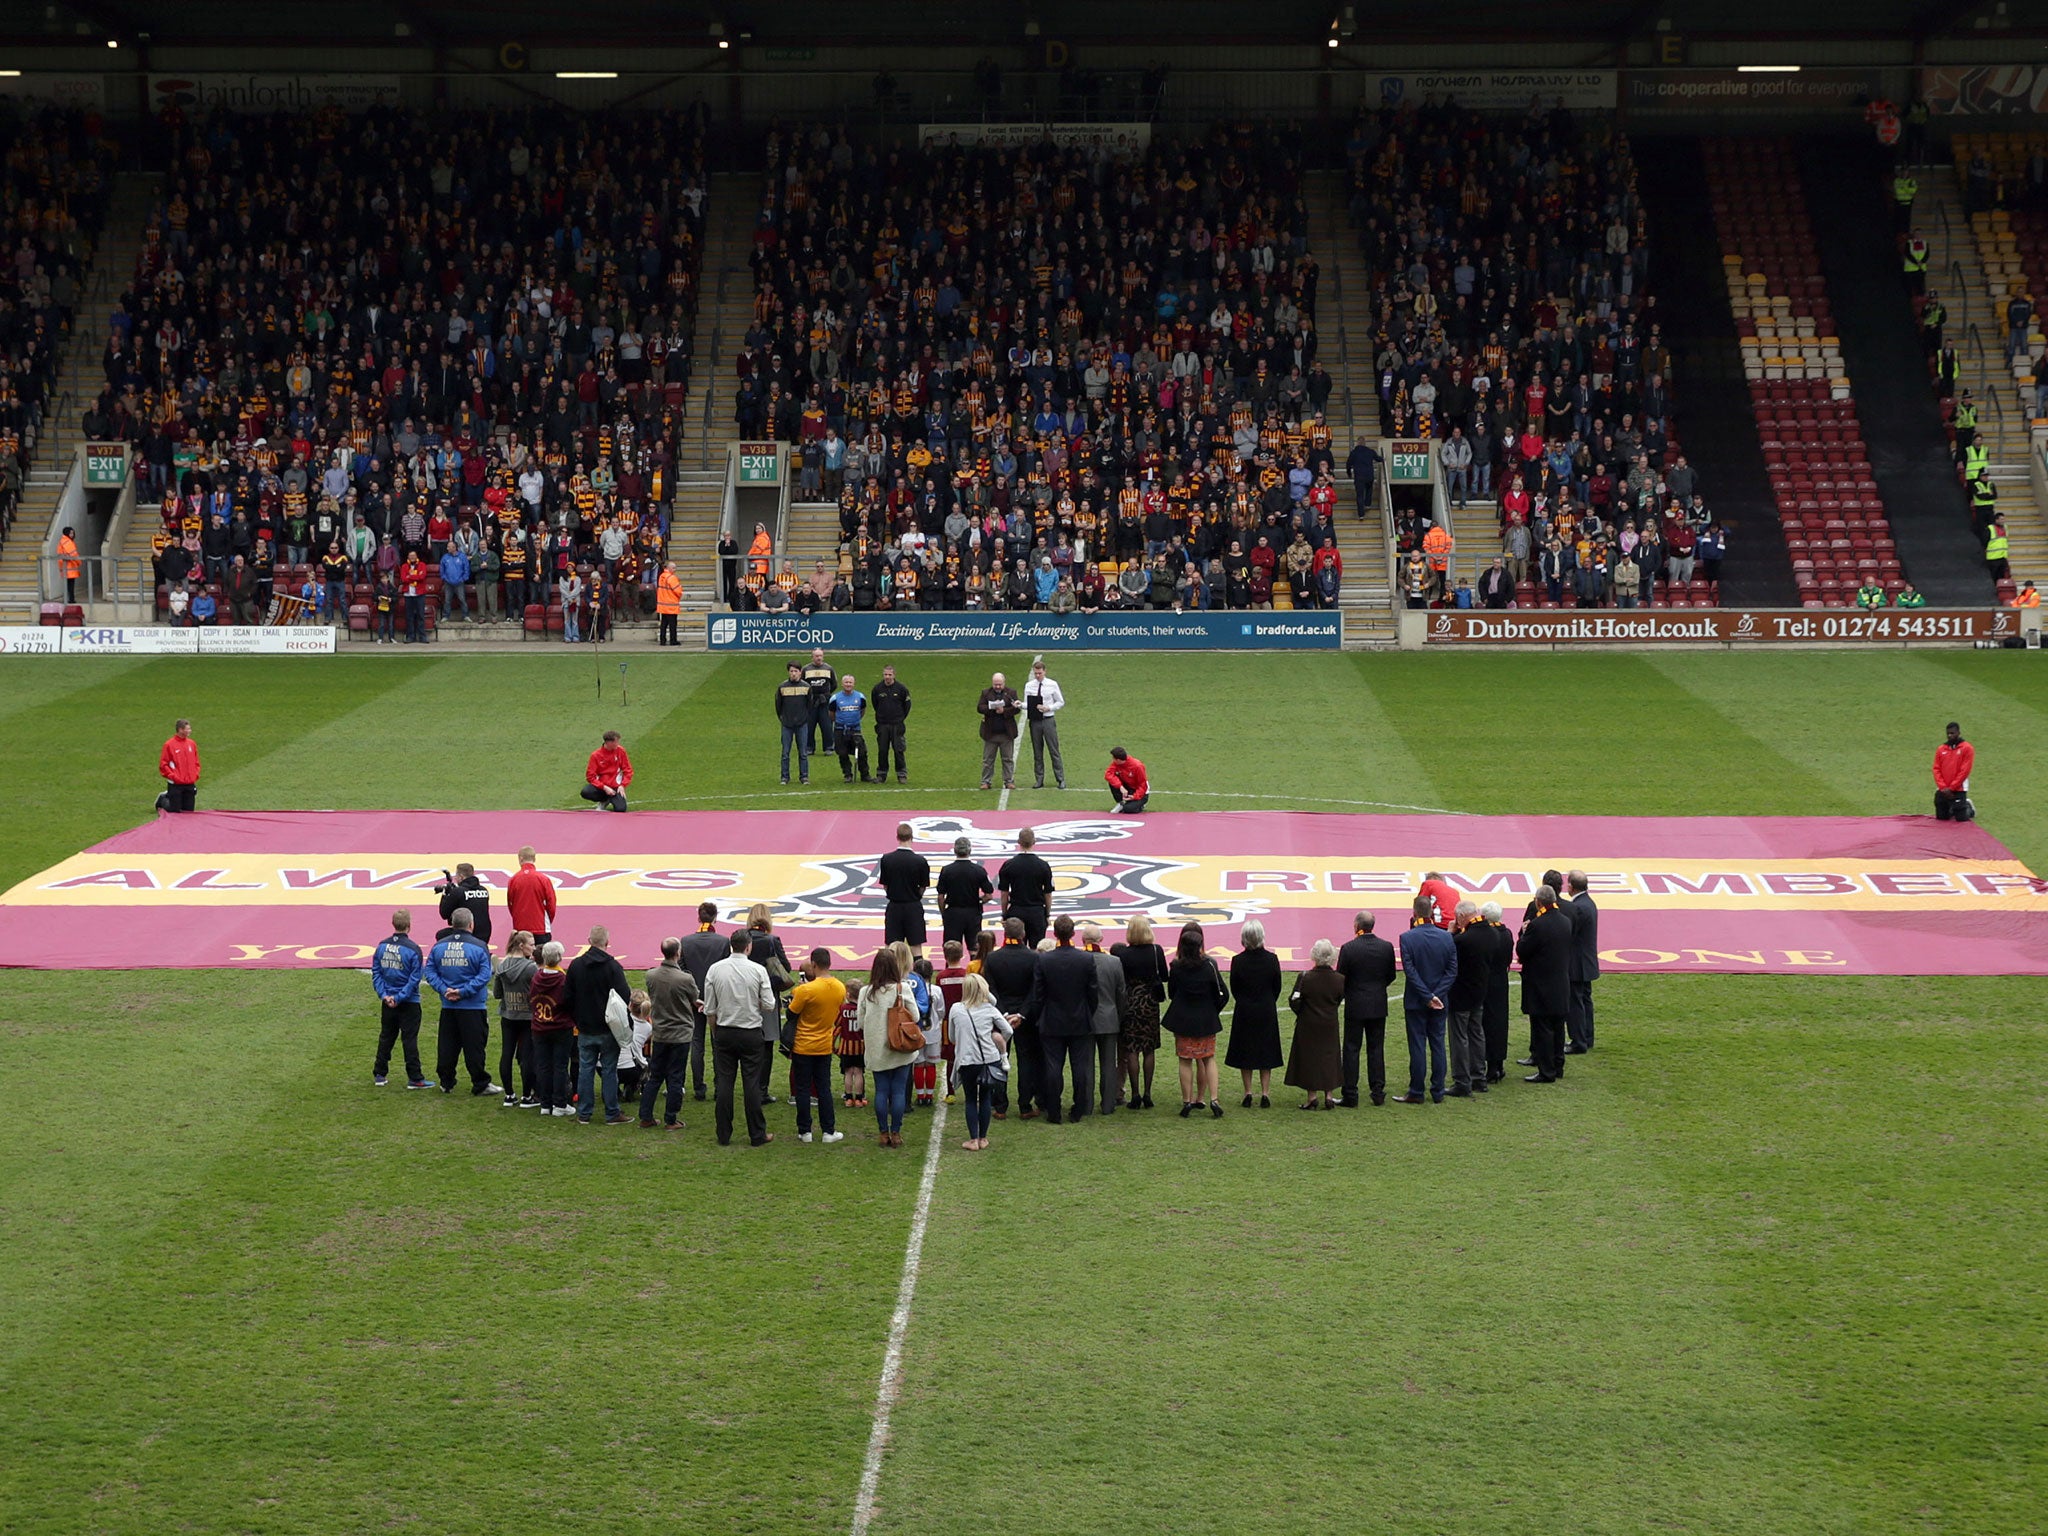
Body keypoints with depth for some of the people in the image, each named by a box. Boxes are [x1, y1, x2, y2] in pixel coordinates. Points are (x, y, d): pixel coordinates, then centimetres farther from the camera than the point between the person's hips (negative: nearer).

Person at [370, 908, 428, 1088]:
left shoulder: (382, 946, 0)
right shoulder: (413, 949, -15)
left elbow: (376, 973, 0)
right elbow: (414, 979, -16)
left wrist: (384, 995, -3)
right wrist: (400, 998, -12)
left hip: (387, 1002, 4)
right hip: (409, 1004, -4)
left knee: (385, 1038, 15)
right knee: (410, 1039, 0)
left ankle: (379, 1074, 19)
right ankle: (414, 1078, 2)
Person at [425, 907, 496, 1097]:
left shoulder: (439, 946, 3)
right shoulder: (479, 947, -9)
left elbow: (429, 971, 0)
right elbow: (484, 975, -16)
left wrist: (444, 989, -7)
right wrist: (463, 992, -15)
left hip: (447, 1007, 4)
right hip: (473, 1007, -4)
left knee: (447, 1045, 11)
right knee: (474, 1046, 1)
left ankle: (446, 1083, 17)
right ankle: (480, 1084, 5)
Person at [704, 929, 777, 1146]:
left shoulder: (715, 970, -3)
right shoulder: (758, 971, -9)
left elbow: (710, 1010, 1)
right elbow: (769, 1006, -7)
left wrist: (715, 1035, 13)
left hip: (724, 1032, 2)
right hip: (751, 1033, -2)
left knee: (723, 1082, 6)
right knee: (752, 1083, 3)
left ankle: (723, 1135, 8)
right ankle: (757, 1135, 8)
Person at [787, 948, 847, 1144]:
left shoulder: (806, 990, -21)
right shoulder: (840, 988, -2)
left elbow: (792, 1012, -12)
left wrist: (795, 994, 4)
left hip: (803, 1047, -4)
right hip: (825, 1047, 4)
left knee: (802, 1089, 5)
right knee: (824, 1089, 11)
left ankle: (804, 1131, 9)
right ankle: (828, 1131, 11)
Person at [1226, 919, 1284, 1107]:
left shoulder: (1238, 961, -14)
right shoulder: (1271, 959, -11)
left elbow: (1234, 989, -3)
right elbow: (1277, 987, -1)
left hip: (1244, 1012, -1)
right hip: (1267, 1012, 1)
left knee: (1244, 1053, 10)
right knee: (1266, 1051, 10)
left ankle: (1248, 1093, 10)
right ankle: (1265, 1093, 7)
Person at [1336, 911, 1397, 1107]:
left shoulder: (1349, 948, -15)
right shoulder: (1387, 947, -3)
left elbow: (1340, 978, -8)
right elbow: (1391, 976, 6)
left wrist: (1343, 995, 12)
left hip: (1355, 1006, -3)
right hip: (1378, 1005, 4)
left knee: (1351, 1049, 3)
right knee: (1376, 1048, 12)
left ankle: (1350, 1096, 1)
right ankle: (1378, 1092, 12)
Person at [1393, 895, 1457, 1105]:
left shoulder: (1407, 938, -13)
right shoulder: (1446, 938, -2)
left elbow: (1410, 971, -16)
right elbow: (1452, 971, -3)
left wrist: (1428, 997, -13)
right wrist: (1436, 995, -8)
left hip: (1416, 1001, -3)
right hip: (1440, 1002, 3)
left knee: (1417, 1046, 2)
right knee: (1438, 1045, 9)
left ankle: (1416, 1093, 6)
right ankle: (1438, 1092, 13)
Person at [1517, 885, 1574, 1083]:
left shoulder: (1537, 925, -21)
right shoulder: (1566, 922, 3)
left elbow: (1521, 951, -14)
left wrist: (1524, 932, 2)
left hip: (1541, 986, -7)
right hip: (1561, 986, 7)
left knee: (1542, 1029, -2)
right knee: (1557, 1028, 16)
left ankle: (1546, 1071, -1)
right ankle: (1557, 1066, 24)